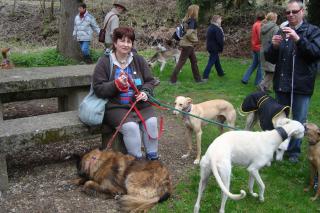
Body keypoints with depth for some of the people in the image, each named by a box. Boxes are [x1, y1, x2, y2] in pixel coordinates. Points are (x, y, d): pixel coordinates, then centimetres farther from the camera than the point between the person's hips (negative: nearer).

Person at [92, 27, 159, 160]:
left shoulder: (138, 60, 9)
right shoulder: (104, 62, -2)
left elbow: (150, 81, 14)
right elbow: (98, 89, -7)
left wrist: (145, 92, -8)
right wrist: (117, 84, -21)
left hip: (139, 104, 4)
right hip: (115, 106, -4)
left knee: (151, 122, -22)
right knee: (131, 126, -29)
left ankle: (153, 158, -3)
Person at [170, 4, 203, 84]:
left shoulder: (187, 20, 10)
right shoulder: (192, 21, -17)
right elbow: (189, 33, -28)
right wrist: (195, 39, -12)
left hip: (188, 44, 9)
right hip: (187, 45, -9)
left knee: (194, 61, 14)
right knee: (181, 62, -3)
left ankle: (198, 78, 21)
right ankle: (173, 79, 3)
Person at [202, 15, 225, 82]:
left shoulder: (210, 27, 9)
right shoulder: (217, 29, -19)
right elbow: (220, 40, -22)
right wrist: (221, 48, -9)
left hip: (210, 47, 10)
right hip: (215, 48, -10)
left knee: (217, 60, 23)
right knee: (211, 62, -6)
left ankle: (220, 72, 38)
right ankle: (205, 76, -6)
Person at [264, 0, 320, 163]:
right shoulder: (281, 32, 8)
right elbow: (270, 58, 6)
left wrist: (298, 39, -28)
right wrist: (274, 46, -16)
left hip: (302, 85, -3)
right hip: (281, 84, 3)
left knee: (299, 121, 4)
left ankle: (294, 150, 20)